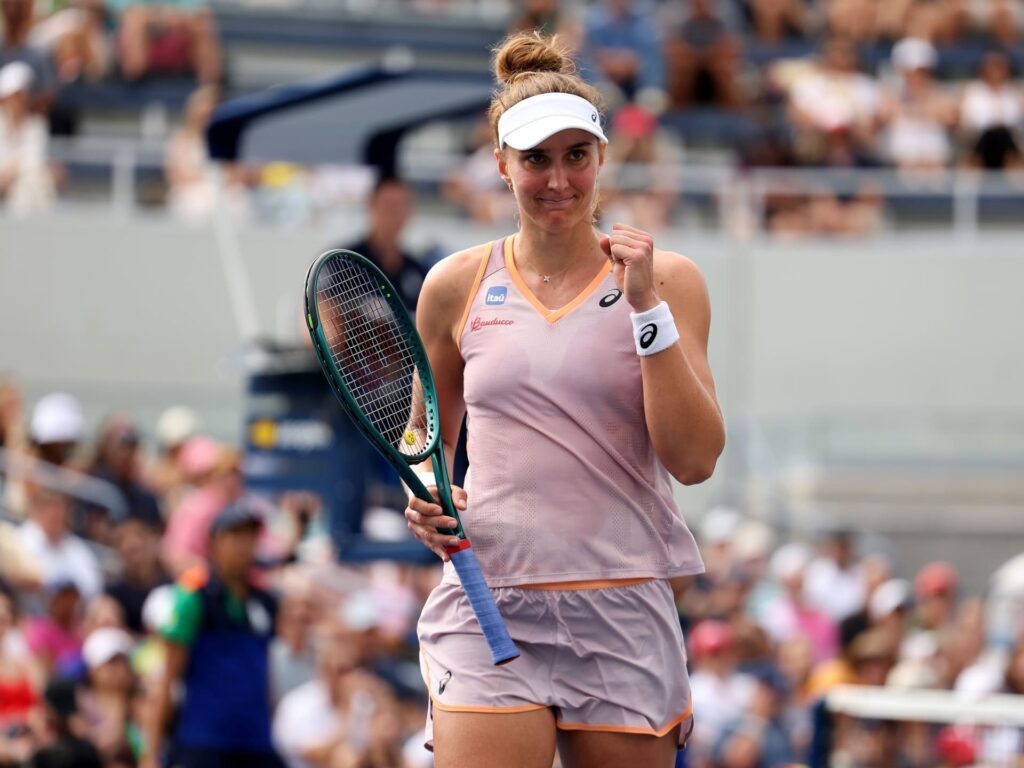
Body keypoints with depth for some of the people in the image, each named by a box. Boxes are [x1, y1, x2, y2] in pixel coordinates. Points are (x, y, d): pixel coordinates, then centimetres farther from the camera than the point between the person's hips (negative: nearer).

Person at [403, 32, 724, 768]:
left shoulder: (667, 280, 3)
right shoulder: (457, 286, 8)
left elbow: (694, 459, -5)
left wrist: (646, 307, -11)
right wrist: (428, 502, 0)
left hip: (623, 615, 0)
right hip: (488, 605, 0)